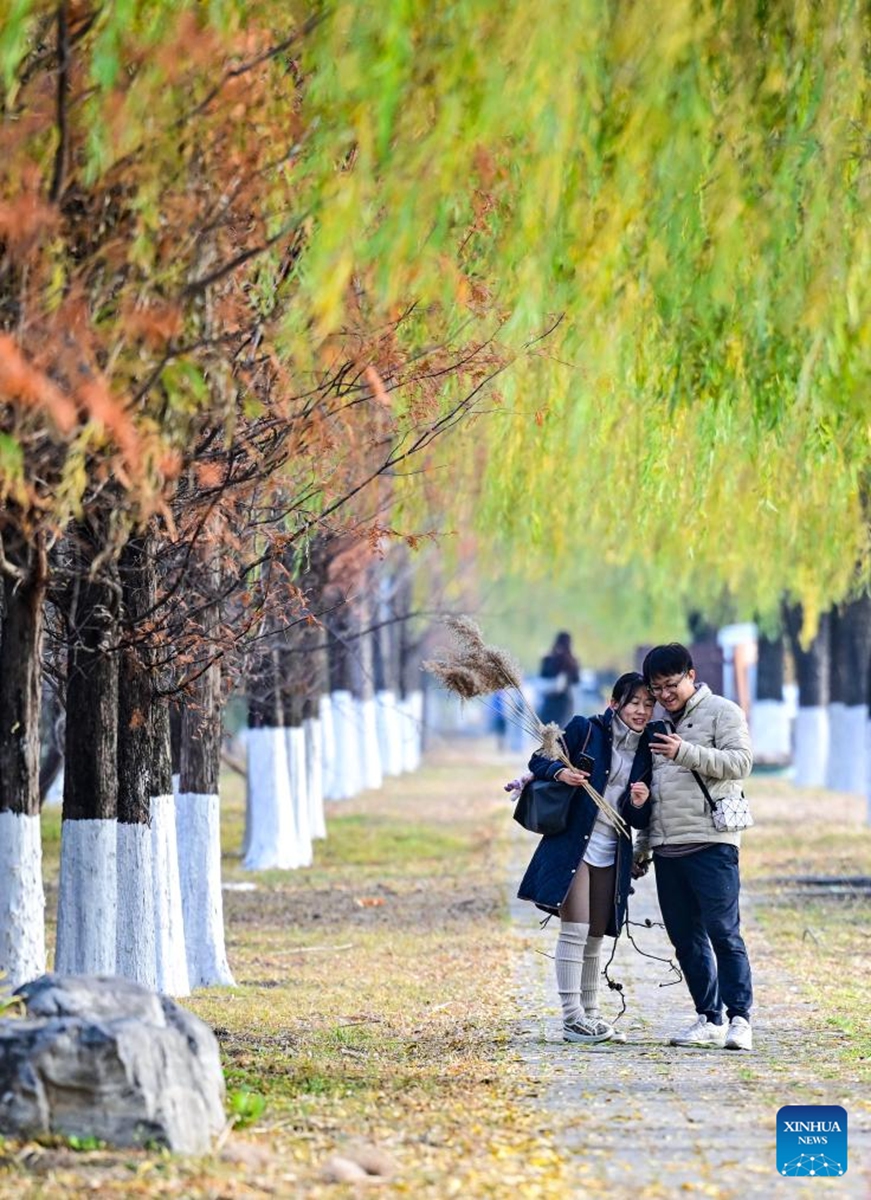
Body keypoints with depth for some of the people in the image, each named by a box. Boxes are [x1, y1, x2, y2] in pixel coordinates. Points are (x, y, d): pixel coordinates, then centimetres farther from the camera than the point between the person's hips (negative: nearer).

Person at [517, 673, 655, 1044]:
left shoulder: (646, 752, 8)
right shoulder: (585, 729, -5)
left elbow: (640, 821, 8)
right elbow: (538, 762, -2)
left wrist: (639, 804, -14)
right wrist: (560, 772, -22)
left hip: (611, 856, 5)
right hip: (572, 847, -5)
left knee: (594, 938, 12)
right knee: (574, 930, -10)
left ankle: (589, 1015, 19)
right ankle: (572, 1018, -9)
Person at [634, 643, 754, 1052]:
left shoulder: (722, 712, 1)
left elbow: (740, 762, -13)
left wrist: (685, 752, -20)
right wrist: (641, 848, 25)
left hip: (710, 844, -7)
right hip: (667, 849, 7)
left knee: (723, 933, -10)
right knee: (686, 939, 7)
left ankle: (739, 1018, -9)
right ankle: (708, 1020, 12)